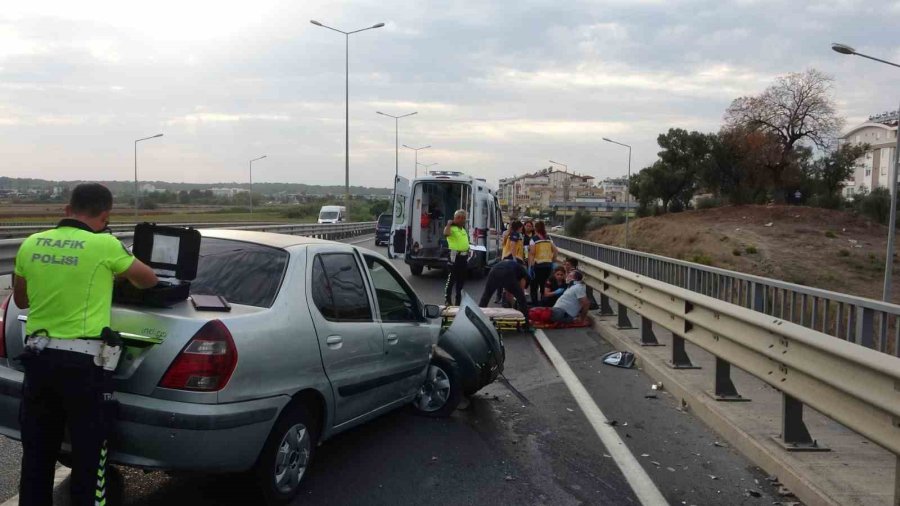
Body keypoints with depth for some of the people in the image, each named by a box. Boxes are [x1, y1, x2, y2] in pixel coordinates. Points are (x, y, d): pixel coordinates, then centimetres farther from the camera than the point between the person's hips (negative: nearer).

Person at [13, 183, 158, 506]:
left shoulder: (31, 245, 6)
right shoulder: (104, 245, -9)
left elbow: (21, 300, 20)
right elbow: (149, 280, 7)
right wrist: (120, 274, 26)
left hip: (37, 357, 5)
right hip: (82, 362, -5)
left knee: (36, 455, 18)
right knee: (88, 456, 6)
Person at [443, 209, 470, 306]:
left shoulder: (464, 229, 18)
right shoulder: (452, 228, -9)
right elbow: (446, 233, -33)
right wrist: (449, 224, -23)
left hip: (464, 256, 9)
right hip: (455, 255, -8)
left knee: (462, 279, 13)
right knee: (452, 278, -6)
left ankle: (459, 300, 23)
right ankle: (447, 300, -1)